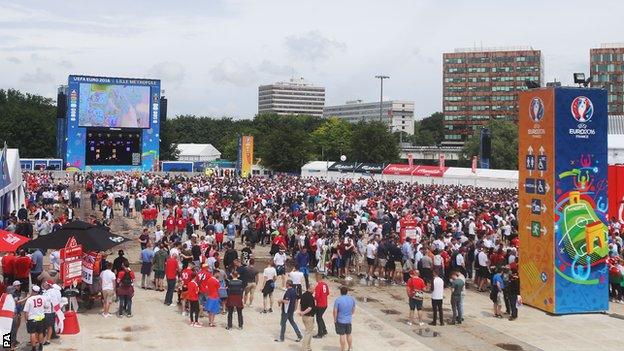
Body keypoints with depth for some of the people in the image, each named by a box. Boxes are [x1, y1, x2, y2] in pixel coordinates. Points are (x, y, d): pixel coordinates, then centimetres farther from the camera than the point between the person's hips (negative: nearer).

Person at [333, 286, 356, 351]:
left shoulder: (338, 300, -17)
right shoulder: (352, 299, -1)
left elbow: (335, 311, -14)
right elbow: (353, 309, 10)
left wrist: (335, 319, -2)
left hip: (340, 321, -5)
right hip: (349, 320, 5)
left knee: (342, 336, 3)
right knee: (349, 334, 18)